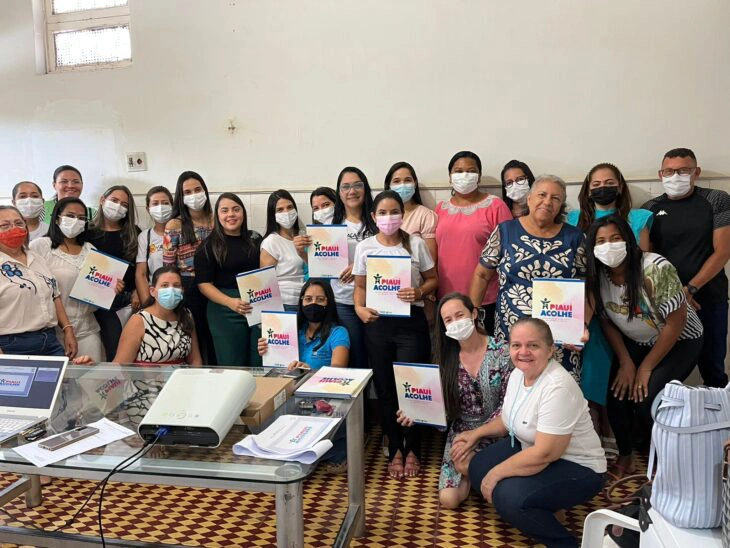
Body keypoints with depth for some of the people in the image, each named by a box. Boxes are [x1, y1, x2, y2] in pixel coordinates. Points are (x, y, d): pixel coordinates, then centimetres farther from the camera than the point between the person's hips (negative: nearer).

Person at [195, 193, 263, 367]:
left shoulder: (255, 239, 10)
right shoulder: (209, 246, -1)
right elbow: (204, 284, -6)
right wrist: (230, 302, -21)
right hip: (225, 311, -3)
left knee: (260, 364, 6)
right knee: (232, 365, 4)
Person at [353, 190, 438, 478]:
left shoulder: (415, 244, 1)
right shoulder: (364, 247, 4)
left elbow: (433, 279, 5)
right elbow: (360, 286, 8)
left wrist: (419, 292, -15)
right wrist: (359, 308, -11)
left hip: (411, 322, -1)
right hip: (378, 323, 2)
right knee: (385, 389, 7)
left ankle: (412, 450, 21)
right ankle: (395, 450, 24)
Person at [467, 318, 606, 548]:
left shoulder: (557, 388, -31)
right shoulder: (518, 373, -3)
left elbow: (545, 454, -31)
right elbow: (510, 419, 16)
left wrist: (496, 473, -21)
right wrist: (477, 433, 6)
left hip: (577, 468, -9)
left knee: (508, 497, -27)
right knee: (477, 468, 4)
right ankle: (538, 508, 15)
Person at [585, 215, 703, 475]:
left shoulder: (656, 269, -29)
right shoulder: (597, 276, -14)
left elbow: (675, 323, -23)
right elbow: (607, 322, -2)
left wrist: (646, 368, -17)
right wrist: (625, 362, -9)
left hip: (679, 341, -4)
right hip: (635, 343, 4)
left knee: (646, 399, -20)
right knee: (618, 396, -13)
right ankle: (625, 455, 13)